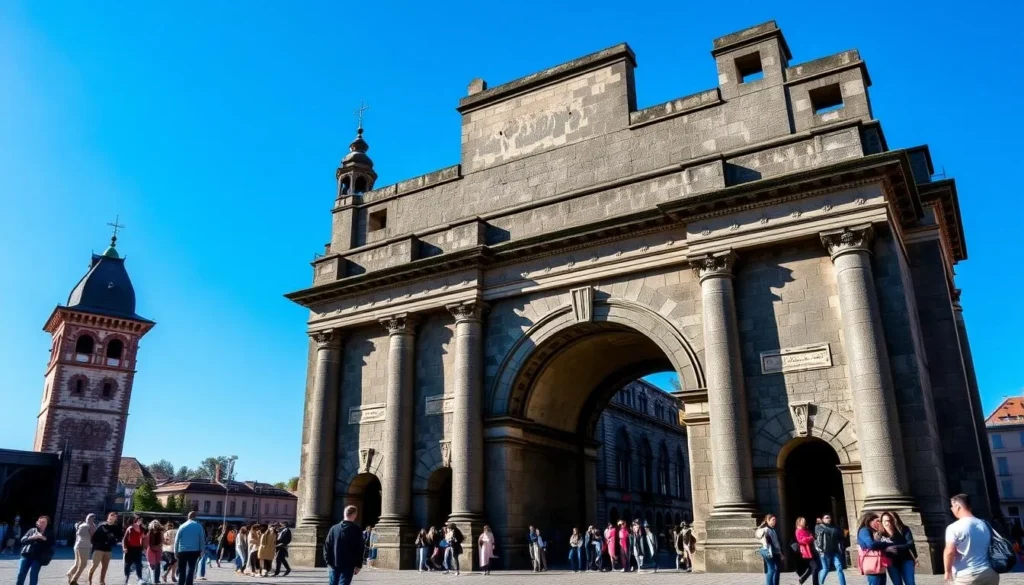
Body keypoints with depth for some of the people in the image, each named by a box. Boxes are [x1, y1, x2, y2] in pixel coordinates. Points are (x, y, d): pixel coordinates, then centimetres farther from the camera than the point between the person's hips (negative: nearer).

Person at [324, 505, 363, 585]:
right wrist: (358, 565, 0)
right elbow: (359, 549, -6)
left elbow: (327, 545, 2)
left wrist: (328, 561, 7)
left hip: (334, 564, 3)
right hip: (348, 565, -3)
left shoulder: (334, 528, 4)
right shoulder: (357, 530, -5)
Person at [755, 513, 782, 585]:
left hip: (776, 552, 9)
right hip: (770, 553, -9)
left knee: (777, 569, 11)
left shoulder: (773, 530, 17)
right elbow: (765, 542, -19)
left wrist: (780, 553, 21)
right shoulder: (765, 529, -12)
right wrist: (769, 553, -25)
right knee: (771, 570, -6)